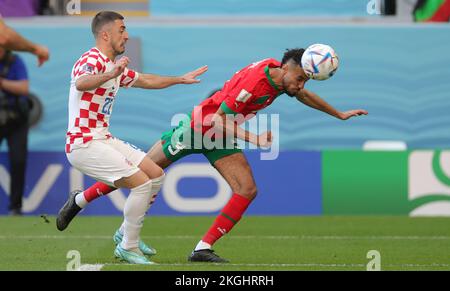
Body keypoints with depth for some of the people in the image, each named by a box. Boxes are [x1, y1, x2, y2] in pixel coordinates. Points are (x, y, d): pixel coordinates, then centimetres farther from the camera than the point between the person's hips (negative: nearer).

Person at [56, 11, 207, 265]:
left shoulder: (115, 66, 17)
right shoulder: (92, 60, -15)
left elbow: (144, 80, 35)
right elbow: (81, 83, -39)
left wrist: (180, 79, 35)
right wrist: (110, 75, -56)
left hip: (104, 139, 10)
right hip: (84, 145, -10)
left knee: (156, 175, 8)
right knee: (142, 183, -18)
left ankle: (126, 233, 18)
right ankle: (128, 247, -5)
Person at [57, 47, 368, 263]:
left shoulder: (282, 76, -7)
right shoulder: (253, 80, -33)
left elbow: (305, 96, 17)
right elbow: (219, 118, -31)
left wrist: (339, 114, 23)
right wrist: (253, 138, -40)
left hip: (221, 138, 8)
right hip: (198, 126, -8)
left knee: (248, 190, -10)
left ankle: (203, 248, -8)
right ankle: (80, 199, 21)